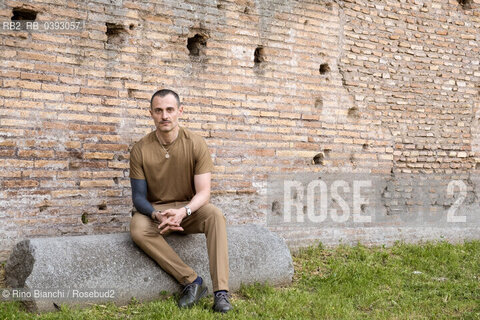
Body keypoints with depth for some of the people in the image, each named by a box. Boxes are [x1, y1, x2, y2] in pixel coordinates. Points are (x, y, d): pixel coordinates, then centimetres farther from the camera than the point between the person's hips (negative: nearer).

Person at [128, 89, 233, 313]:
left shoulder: (195, 144, -9)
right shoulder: (141, 150, -7)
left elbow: (203, 192, -12)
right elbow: (138, 196, -6)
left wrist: (183, 212, -33)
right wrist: (156, 215, -28)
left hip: (189, 209, 0)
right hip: (155, 210, 1)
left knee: (215, 215, -32)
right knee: (137, 229, -32)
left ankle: (221, 292, -33)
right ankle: (191, 281, -26)